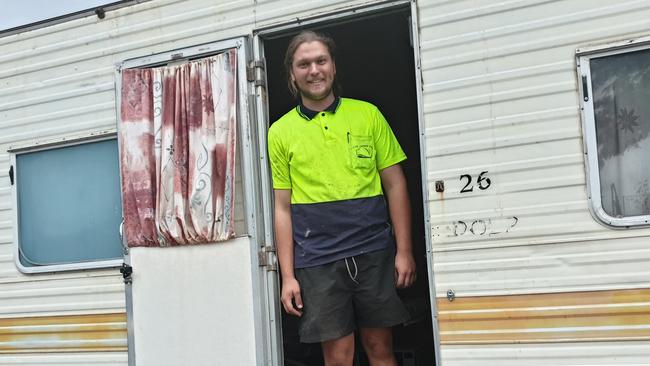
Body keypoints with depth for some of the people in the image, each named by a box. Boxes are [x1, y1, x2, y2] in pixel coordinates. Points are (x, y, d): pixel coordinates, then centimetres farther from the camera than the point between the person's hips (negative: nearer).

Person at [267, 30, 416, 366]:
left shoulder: (367, 114, 6)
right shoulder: (281, 132, 6)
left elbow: (395, 184, 6)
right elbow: (282, 208, 5)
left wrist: (404, 251, -1)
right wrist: (288, 276, 1)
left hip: (374, 252, 1)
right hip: (317, 260, 0)